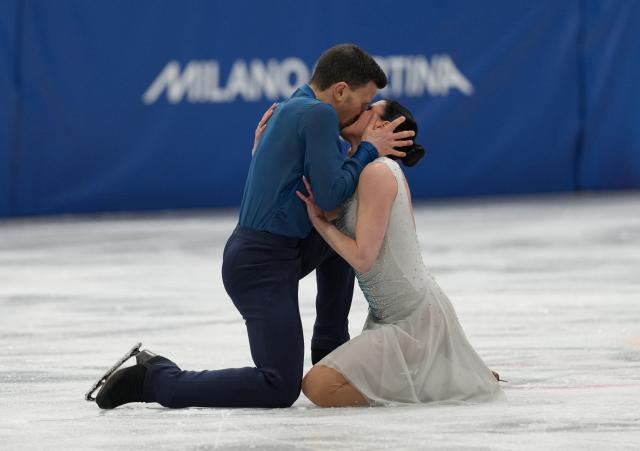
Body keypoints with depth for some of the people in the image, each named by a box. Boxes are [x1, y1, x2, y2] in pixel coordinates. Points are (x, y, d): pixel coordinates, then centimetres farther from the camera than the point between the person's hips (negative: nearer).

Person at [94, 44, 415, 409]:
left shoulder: (290, 110, 17)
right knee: (280, 389, -14)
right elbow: (330, 196, -16)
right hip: (264, 266, -10)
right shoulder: (319, 114, -12)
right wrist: (369, 150, -5)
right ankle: (157, 380, -9)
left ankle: (330, 346, 32)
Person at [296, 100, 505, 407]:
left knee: (318, 387, -19)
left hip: (416, 321, -10)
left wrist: (319, 221, -13)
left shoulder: (379, 172, -19)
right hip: (390, 316, 10)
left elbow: (363, 258, -22)